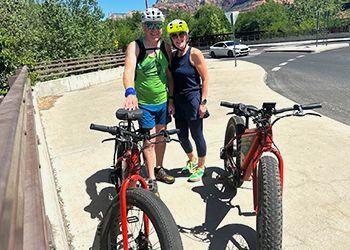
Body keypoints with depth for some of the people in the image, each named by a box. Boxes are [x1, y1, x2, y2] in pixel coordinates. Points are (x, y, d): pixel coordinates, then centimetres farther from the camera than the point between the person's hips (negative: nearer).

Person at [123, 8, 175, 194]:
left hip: (163, 101, 5)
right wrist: (130, 93, -46)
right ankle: (151, 180, 14)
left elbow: (169, 74, 7)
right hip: (143, 103, -4)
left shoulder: (165, 47, 1)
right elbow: (129, 70, -28)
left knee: (161, 136, 16)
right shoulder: (135, 47, -13)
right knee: (149, 140, 0)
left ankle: (159, 169, 36)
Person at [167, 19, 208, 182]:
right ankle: (192, 160, 40)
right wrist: (171, 100, 7)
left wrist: (203, 102, -14)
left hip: (193, 98, -6)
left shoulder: (194, 54, -10)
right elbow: (172, 80, 12)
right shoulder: (173, 56, 7)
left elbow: (205, 79, -10)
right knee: (182, 136, 14)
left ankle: (201, 166, 26)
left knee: (196, 134, 5)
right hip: (178, 100, 6)